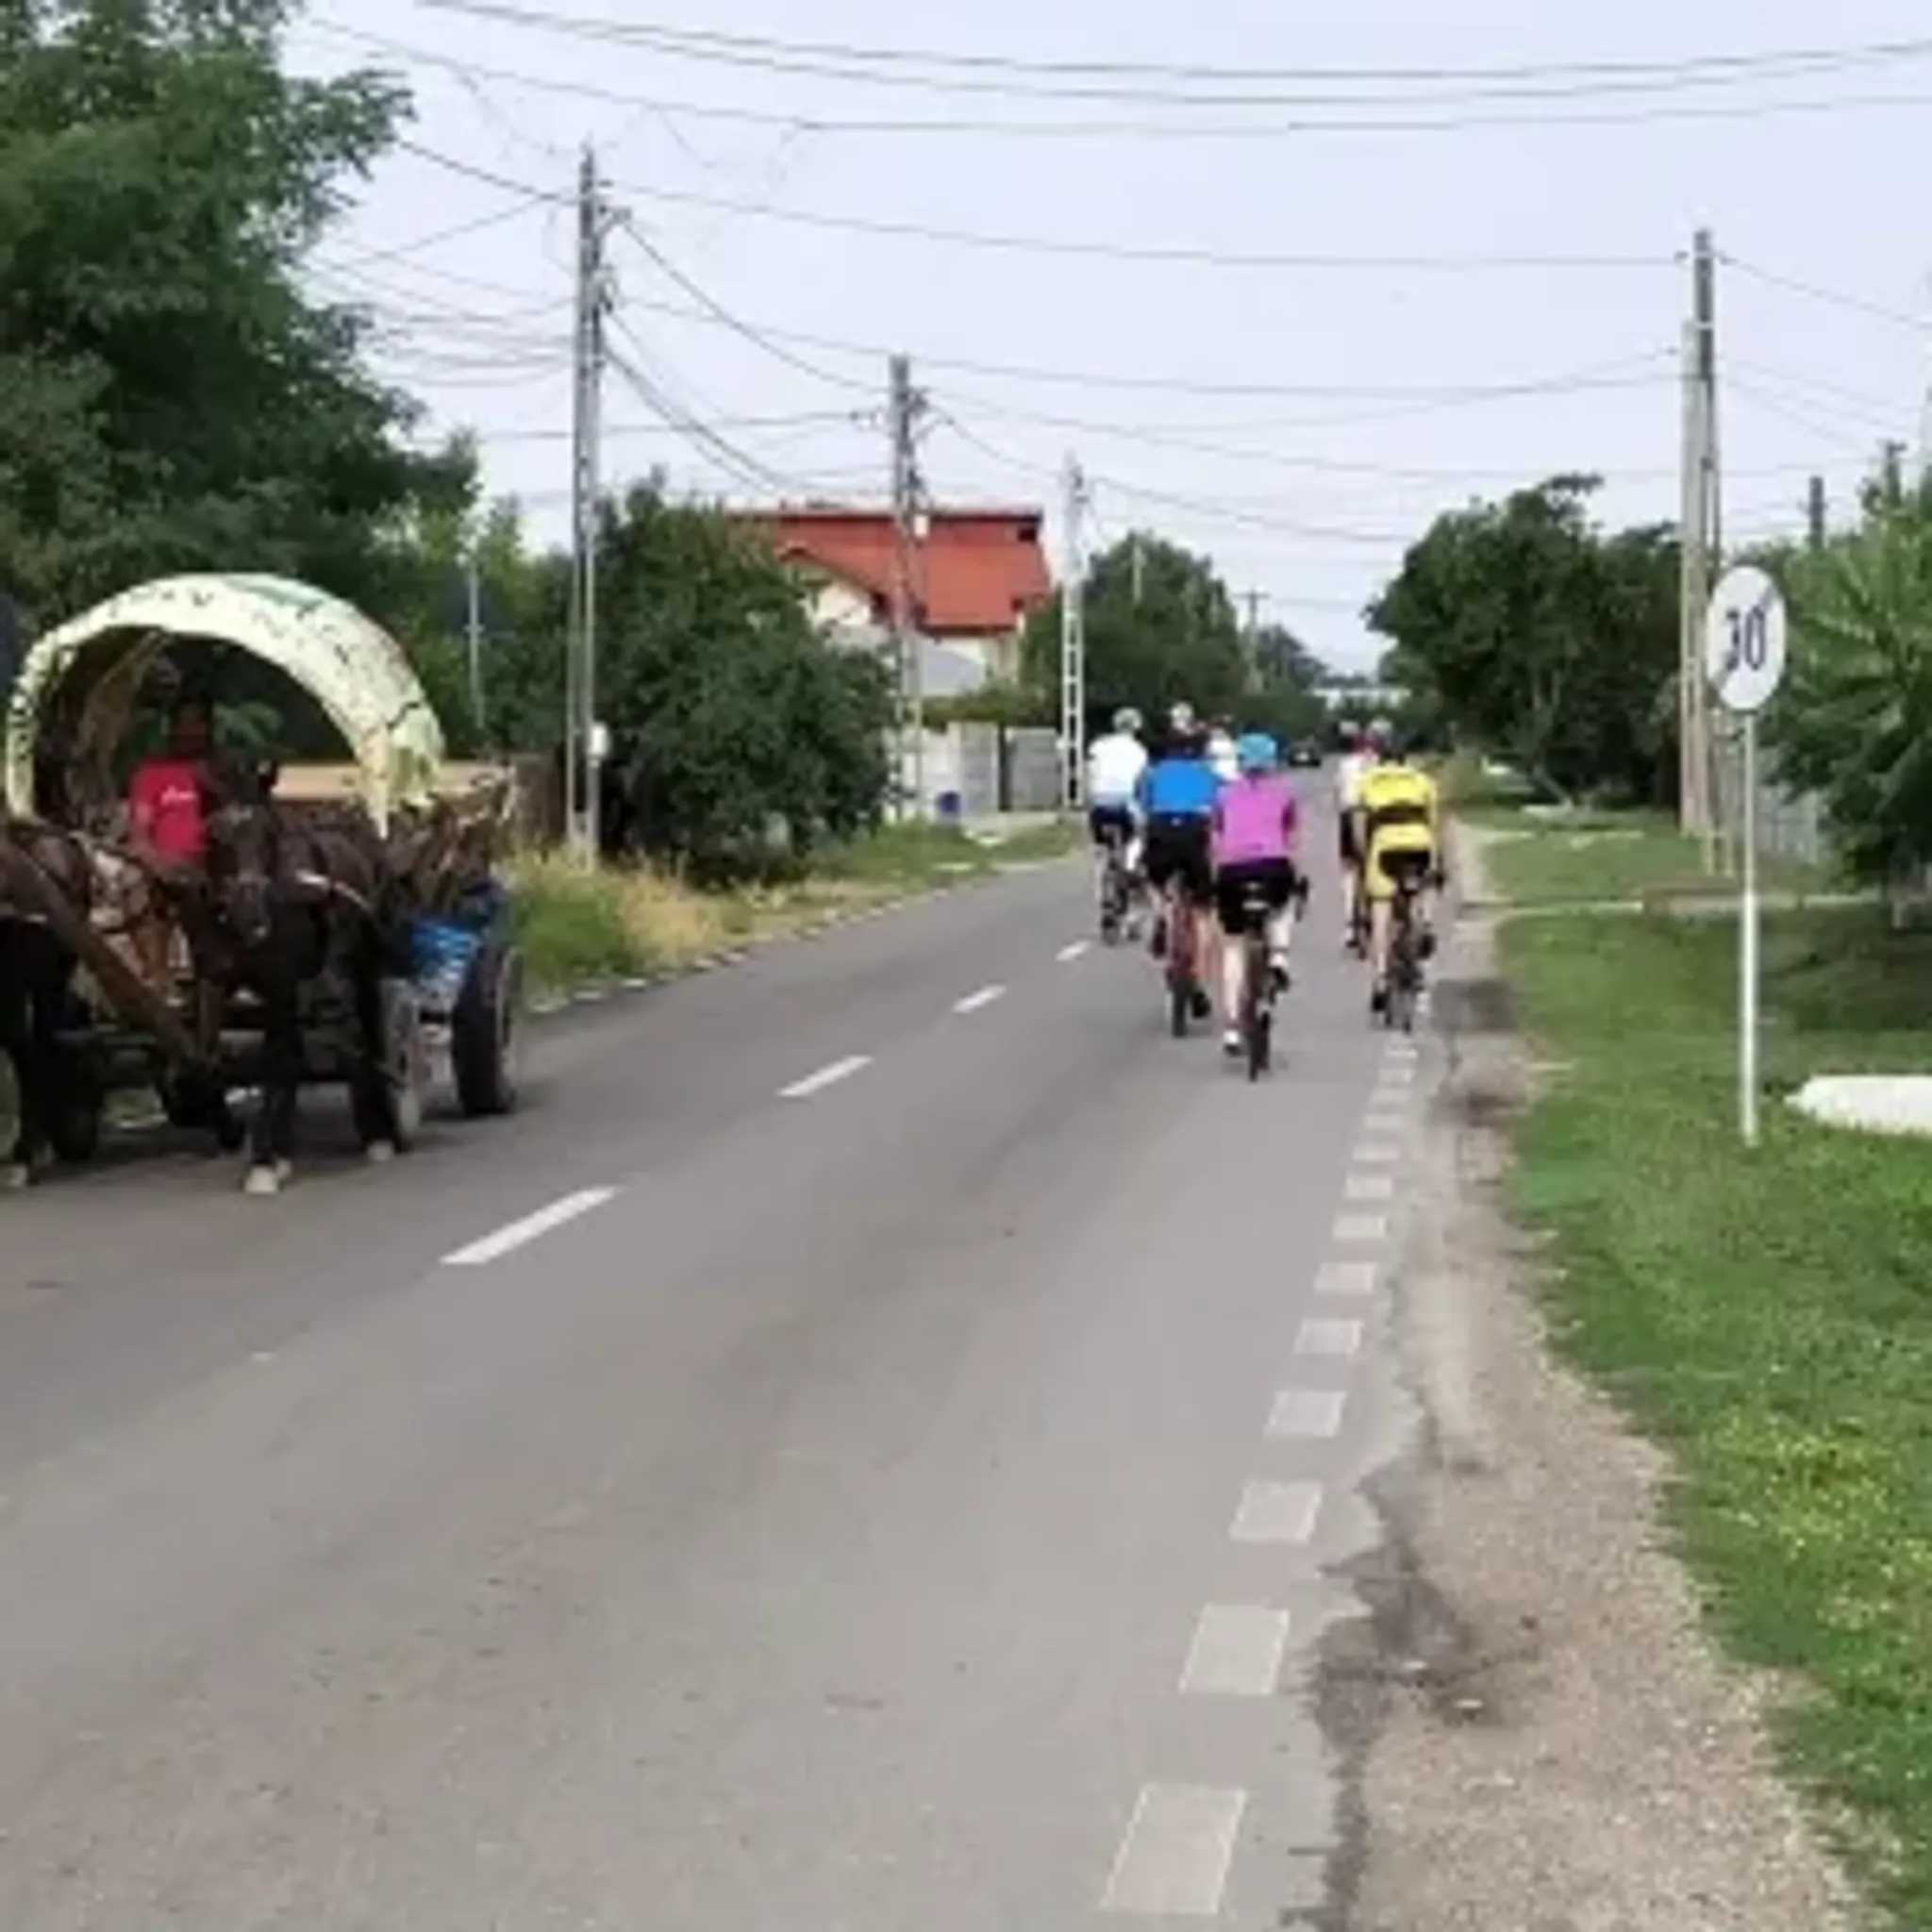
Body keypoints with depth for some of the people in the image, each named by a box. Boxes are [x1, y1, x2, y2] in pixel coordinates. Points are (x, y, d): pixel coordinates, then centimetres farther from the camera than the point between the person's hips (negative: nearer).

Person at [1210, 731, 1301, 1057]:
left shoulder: (1226, 794, 22)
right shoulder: (1284, 791, 21)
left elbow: (1216, 841, 19)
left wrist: (1215, 878, 26)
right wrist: (1294, 876, 34)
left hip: (1232, 870, 1)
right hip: (1272, 866, -1)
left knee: (1233, 946, 14)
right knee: (1283, 905, 35)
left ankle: (1231, 1027, 6)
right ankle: (1278, 957, 9)